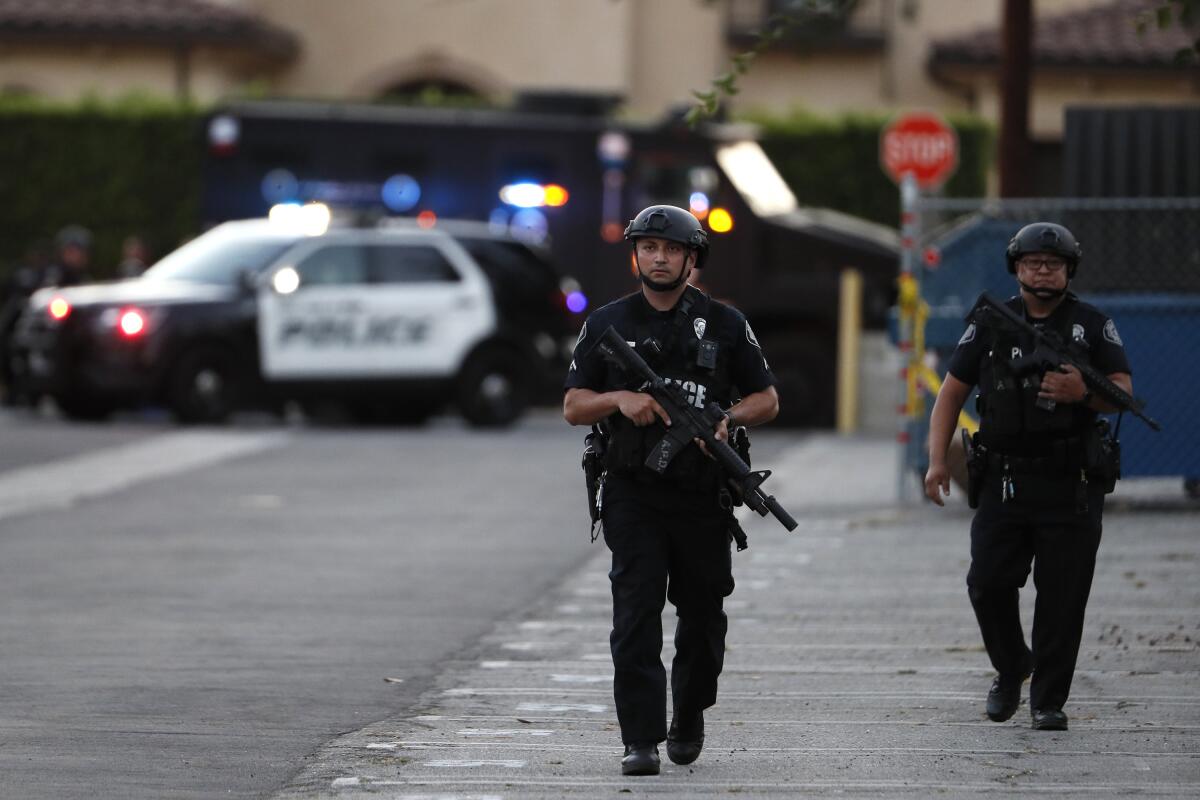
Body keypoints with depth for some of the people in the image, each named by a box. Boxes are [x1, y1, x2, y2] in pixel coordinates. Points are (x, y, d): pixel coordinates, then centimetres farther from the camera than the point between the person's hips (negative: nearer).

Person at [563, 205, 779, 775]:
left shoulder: (724, 325, 5)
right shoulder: (607, 324, 6)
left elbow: (766, 399, 8)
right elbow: (573, 407, 6)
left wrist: (729, 419, -13)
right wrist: (619, 399, -14)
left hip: (702, 497, 1)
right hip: (633, 495, -1)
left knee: (702, 615, 11)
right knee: (636, 611, -12)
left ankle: (689, 720, 33)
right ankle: (641, 739, -14)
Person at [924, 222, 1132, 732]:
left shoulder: (1093, 326, 6)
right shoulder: (991, 325, 8)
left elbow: (1124, 391, 1)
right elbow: (952, 391, 9)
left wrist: (1084, 394, -21)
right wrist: (937, 459, -2)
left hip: (1071, 485, -1)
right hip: (1006, 481, 1)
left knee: (1063, 595, -3)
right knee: (988, 583, -4)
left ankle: (1049, 699, 7)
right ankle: (1011, 670, 22)